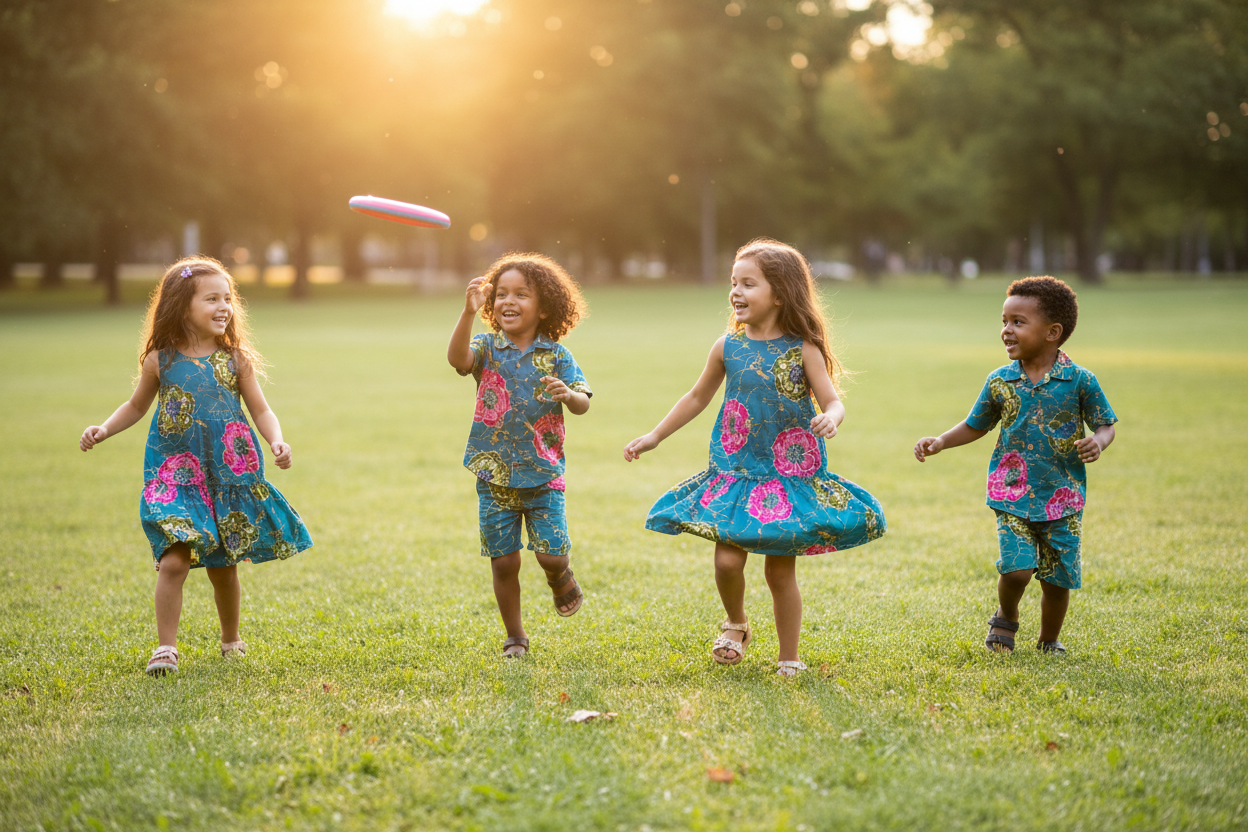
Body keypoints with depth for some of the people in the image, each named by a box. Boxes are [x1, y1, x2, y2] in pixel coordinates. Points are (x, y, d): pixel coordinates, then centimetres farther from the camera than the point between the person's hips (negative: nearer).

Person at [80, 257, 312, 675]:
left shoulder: (236, 359, 1)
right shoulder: (161, 360, -1)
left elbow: (261, 410, 4)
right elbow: (136, 406, 14)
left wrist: (277, 441, -15)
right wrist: (104, 430, -1)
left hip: (229, 478, 1)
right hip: (176, 477, -1)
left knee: (224, 566, 11)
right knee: (174, 561, -16)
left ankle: (231, 640, 32)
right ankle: (166, 647, -6)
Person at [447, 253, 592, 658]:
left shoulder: (556, 355, -1)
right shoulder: (488, 347, -2)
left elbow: (583, 404, -7)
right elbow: (457, 358, -23)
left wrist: (568, 394, -30)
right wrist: (469, 312, -36)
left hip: (543, 475, 0)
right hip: (495, 475, 1)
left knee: (551, 555, -8)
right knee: (504, 562, 5)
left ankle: (562, 580, 29)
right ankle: (515, 636, 23)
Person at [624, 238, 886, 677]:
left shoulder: (802, 349, -7)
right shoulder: (728, 347, 1)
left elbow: (833, 401, -10)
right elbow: (697, 398, 14)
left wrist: (830, 418, -35)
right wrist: (654, 436, 16)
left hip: (790, 475, -2)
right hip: (736, 472, 2)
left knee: (781, 570, 3)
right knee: (727, 560, -9)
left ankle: (789, 659, 19)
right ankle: (736, 624, 23)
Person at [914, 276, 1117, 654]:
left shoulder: (1080, 380, -6)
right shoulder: (999, 381, 2)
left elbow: (1106, 424, 2)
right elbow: (975, 426, 15)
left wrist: (1097, 443, -20)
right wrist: (940, 442, 2)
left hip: (1063, 498, 0)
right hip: (1013, 496, 1)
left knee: (1057, 579, 5)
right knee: (1016, 570, -15)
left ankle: (1049, 641, 32)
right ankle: (1006, 616, 19)